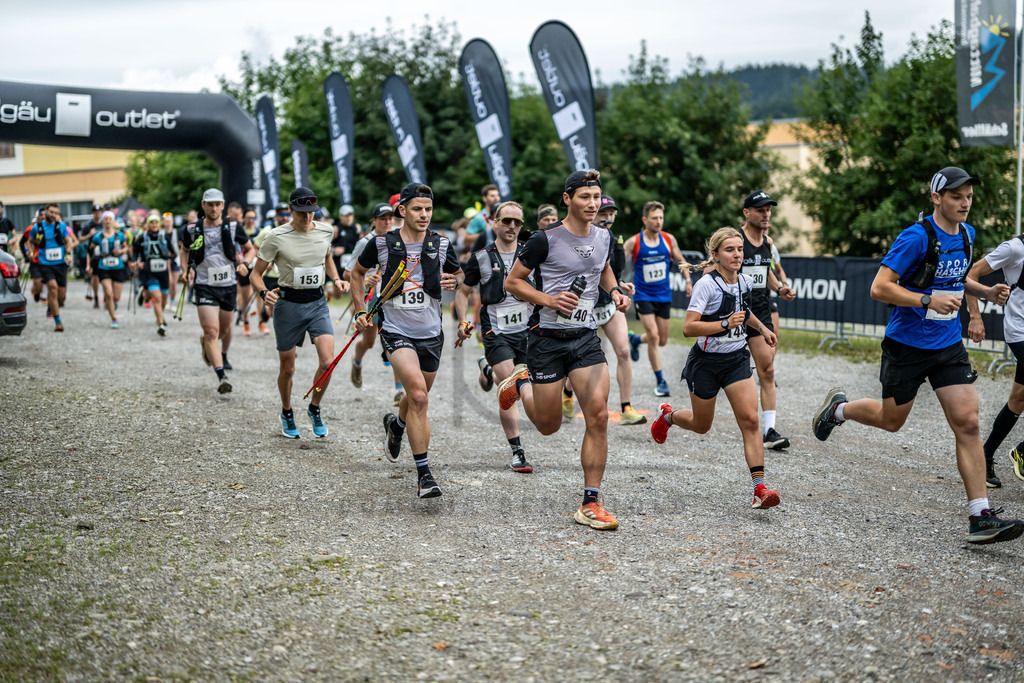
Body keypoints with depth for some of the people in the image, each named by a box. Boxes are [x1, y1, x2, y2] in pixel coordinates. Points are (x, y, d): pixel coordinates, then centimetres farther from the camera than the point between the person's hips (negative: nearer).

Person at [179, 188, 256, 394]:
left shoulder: (233, 228, -2)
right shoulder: (192, 229, -2)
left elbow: (251, 249, 10)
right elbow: (185, 250, 17)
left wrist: (245, 264, -9)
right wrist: (186, 269, 0)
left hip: (228, 286, 2)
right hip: (204, 286, -2)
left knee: (224, 329, 17)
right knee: (211, 331, -15)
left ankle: (222, 355, 52)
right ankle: (221, 376, -19)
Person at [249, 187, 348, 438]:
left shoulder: (325, 231, 2)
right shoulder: (276, 237, -11)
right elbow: (256, 273, -5)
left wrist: (336, 279, 7)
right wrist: (264, 292, -24)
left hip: (317, 302, 3)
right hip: (288, 303, -2)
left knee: (328, 361, -13)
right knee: (287, 368, 7)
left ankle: (314, 409, 12)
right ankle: (287, 413, 34)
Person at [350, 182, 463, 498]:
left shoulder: (441, 244, -1)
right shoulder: (382, 243, -5)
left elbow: (458, 273, 17)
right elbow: (358, 271, 13)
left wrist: (454, 281, -7)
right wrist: (360, 310, 6)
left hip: (431, 333, 4)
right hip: (396, 332, -4)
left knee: (417, 399, 17)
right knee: (418, 393, -23)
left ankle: (396, 424, 55)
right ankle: (423, 473, -18)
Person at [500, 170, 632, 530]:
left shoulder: (604, 237, 5)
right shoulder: (545, 240, -12)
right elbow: (512, 282, -5)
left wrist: (615, 291, 7)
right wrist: (548, 299, -19)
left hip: (586, 337, 4)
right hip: (547, 338, -4)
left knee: (598, 416, -11)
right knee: (549, 425, 6)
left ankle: (590, 504, -3)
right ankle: (522, 382, 40)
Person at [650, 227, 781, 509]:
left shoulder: (746, 282, 1)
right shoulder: (706, 284, -19)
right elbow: (688, 327, -26)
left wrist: (761, 327, 29)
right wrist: (725, 324, -35)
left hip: (737, 359, 4)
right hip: (706, 361, -4)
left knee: (750, 420, -13)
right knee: (701, 425, 14)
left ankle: (760, 489, -15)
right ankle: (668, 416, 49)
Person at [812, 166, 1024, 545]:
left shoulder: (966, 234, 5)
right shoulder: (917, 237, -18)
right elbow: (880, 288, -21)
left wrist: (985, 291, 6)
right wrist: (928, 301, -30)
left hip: (949, 344, 5)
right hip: (907, 345, -5)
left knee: (967, 424, -6)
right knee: (891, 420, 11)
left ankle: (981, 518, -6)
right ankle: (838, 408, 43)